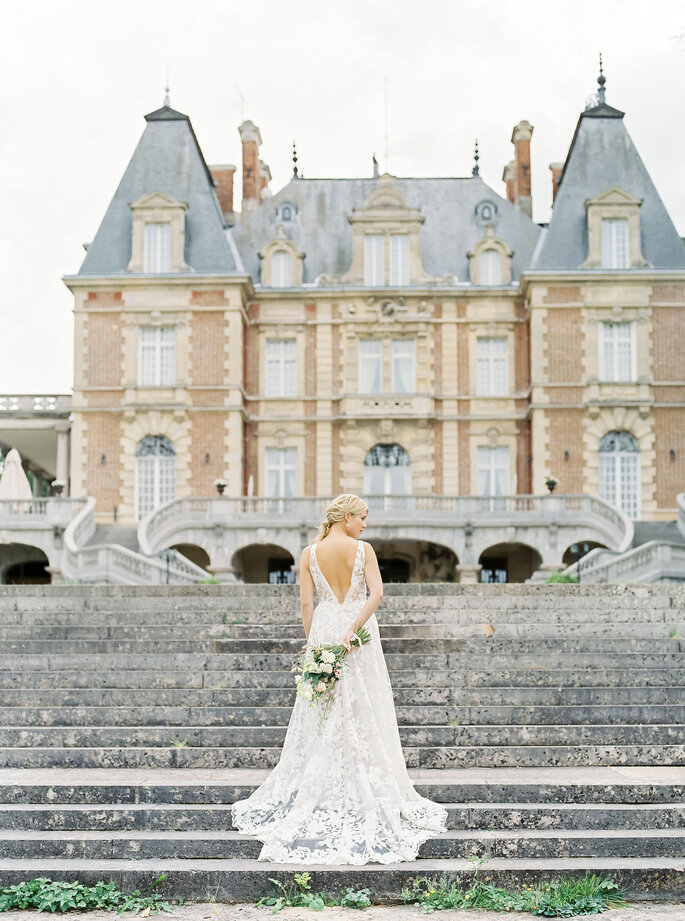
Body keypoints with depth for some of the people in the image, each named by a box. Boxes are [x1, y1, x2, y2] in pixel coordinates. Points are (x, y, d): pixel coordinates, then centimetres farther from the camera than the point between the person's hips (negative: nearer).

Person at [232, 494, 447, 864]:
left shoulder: (309, 553, 1)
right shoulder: (363, 549, -5)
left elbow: (306, 603, -1)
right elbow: (376, 593, -17)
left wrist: (313, 642, 5)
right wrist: (353, 628, -19)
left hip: (324, 629, 2)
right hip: (359, 630, -2)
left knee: (323, 717, 9)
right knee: (364, 712, 6)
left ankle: (319, 793, 14)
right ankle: (368, 790, 10)